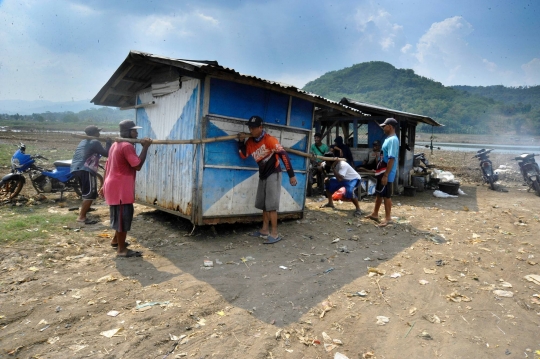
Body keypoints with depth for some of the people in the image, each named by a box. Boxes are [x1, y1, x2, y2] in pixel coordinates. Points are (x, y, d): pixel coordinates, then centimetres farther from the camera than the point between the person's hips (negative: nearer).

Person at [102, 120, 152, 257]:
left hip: (115, 186, 11)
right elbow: (138, 166, -20)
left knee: (120, 215, 23)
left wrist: (104, 185, 25)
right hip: (120, 188, -11)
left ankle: (116, 240, 37)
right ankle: (122, 249, 4)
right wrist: (145, 147, -16)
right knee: (124, 216, -4)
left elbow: (107, 166, 20)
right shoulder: (127, 146, -17)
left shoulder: (116, 144, 16)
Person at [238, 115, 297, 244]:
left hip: (273, 174, -8)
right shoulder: (250, 141, 3)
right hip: (262, 175, 8)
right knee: (263, 204, 14)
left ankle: (275, 234, -3)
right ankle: (265, 230, 25)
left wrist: (291, 175, -27)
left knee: (271, 204, -10)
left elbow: (284, 155, -24)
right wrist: (241, 141, -8)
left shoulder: (269, 140, -20)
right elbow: (243, 156, 8)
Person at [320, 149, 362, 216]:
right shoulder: (332, 164, -11)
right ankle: (330, 203, 15)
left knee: (349, 192, -37)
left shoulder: (342, 165, -36)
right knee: (328, 182, 1)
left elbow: (339, 179, -46)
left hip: (354, 179, -8)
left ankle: (358, 209, -17)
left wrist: (333, 168, -45)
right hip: (343, 178, 9)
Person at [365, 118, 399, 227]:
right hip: (382, 172, 10)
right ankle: (375, 214, 30)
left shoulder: (393, 140, -19)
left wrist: (385, 175, -25)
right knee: (379, 193, 18)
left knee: (386, 195, -1)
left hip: (387, 174, -10)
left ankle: (388, 218, 10)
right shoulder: (388, 139, 13)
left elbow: (391, 159, -24)